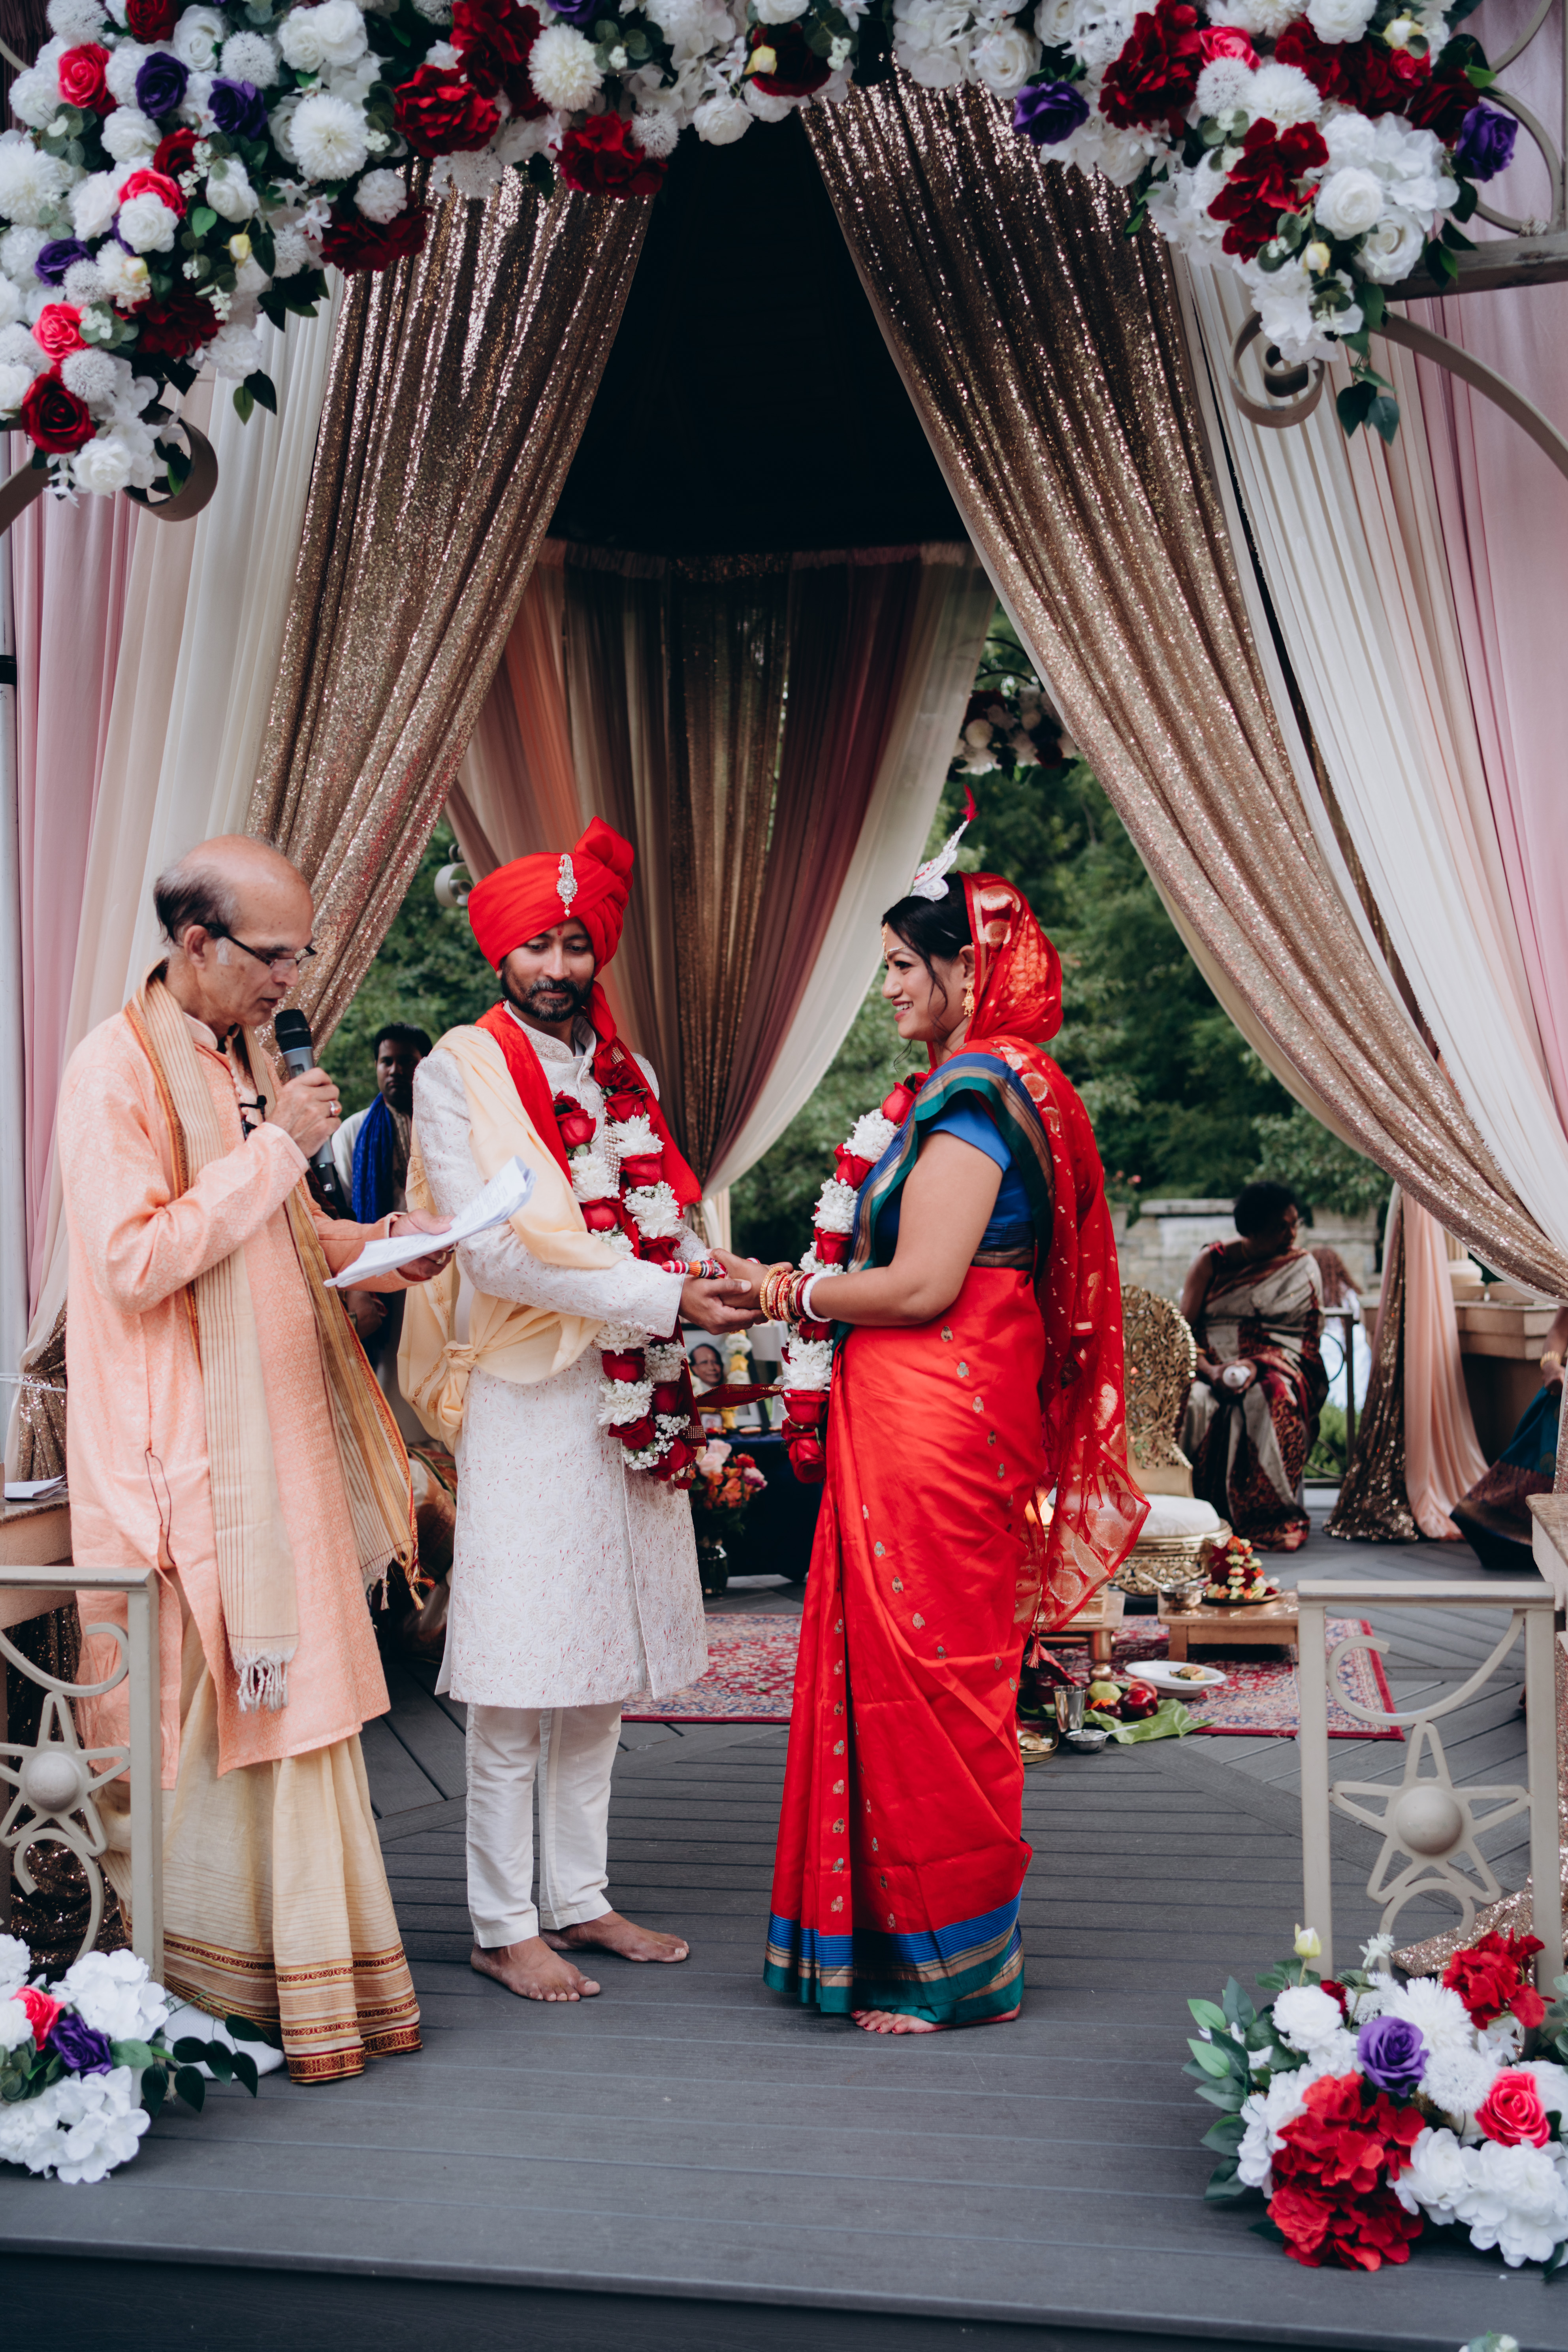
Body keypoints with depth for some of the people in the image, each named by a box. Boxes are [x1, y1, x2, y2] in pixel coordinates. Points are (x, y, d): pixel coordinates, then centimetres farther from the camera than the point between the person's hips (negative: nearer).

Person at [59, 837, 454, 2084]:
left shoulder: (249, 1058, 15)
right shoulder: (116, 1069, -12)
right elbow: (137, 1263, -21)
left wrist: (374, 1244, 6)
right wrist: (277, 1148, -18)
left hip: (283, 1441, 8)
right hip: (186, 1456, -8)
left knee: (299, 1706, 11)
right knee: (194, 1724, -1)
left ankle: (318, 1980, 21)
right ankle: (181, 1992, 13)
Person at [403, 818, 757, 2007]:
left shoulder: (627, 1074, 15)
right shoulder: (460, 1072, -5)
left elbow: (663, 1220, 15)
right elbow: (499, 1252, -15)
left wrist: (714, 1279, -8)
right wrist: (663, 1295, -19)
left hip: (631, 1405, 7)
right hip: (526, 1403, -6)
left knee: (604, 1670, 12)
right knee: (518, 1683, -2)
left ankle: (579, 1899, 24)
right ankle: (504, 1924, 11)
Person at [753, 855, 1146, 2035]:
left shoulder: (971, 1095, -16)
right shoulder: (1001, 1084, 15)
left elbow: (921, 1285, -21)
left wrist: (806, 1296, -5)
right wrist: (821, 1286, 12)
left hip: (930, 1424, -10)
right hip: (954, 1415, 10)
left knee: (923, 1682, 0)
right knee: (937, 1674, 15)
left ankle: (951, 1963, 13)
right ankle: (927, 1934, 26)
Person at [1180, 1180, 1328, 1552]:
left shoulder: (1303, 1268, 7)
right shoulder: (1211, 1261, 6)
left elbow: (1308, 1341, 0)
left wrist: (1258, 1366, -19)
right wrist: (1211, 1371, -18)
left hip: (1274, 1369, -1)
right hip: (1211, 1366, 1)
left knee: (1268, 1401, -36)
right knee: (1193, 1402, -33)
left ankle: (1269, 1518, -29)